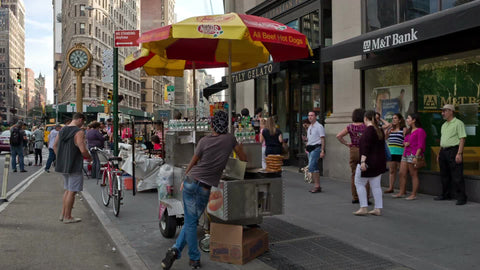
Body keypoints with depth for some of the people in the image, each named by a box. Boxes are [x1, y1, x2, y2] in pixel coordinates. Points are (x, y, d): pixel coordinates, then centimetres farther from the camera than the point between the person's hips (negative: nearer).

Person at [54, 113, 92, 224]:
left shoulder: (62, 130, 10)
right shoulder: (79, 132, -16)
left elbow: (55, 146, 16)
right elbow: (83, 150, -23)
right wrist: (89, 158, -5)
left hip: (63, 165, 9)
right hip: (74, 166, -8)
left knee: (67, 190, 20)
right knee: (72, 191, 0)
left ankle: (63, 214, 26)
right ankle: (67, 217, 6)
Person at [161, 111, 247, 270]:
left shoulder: (204, 141, 0)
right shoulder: (230, 139, -2)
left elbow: (193, 163, 10)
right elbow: (243, 159, 9)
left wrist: (184, 179, 24)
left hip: (190, 183, 1)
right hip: (205, 188, -1)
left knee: (190, 222, 10)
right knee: (191, 222, 13)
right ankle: (183, 253, 9)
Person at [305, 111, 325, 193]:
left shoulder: (319, 126, -7)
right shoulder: (309, 127, 18)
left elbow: (322, 139, -12)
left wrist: (322, 151, -17)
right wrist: (307, 148, 18)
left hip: (316, 148, -8)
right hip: (310, 149, 8)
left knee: (311, 167, -17)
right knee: (315, 167, 10)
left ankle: (317, 185, -13)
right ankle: (317, 186, 15)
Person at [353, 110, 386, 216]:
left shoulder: (368, 129, -14)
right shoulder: (380, 130, 12)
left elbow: (365, 147, -22)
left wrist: (363, 161, -26)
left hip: (369, 162, -9)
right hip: (379, 161, 9)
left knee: (359, 183, 1)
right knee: (376, 185, 11)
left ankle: (363, 208, 0)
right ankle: (378, 208, 12)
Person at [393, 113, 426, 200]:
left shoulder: (420, 131, -7)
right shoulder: (409, 131, 21)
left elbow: (420, 145, -13)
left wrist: (416, 156, -20)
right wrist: (404, 143, 3)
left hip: (413, 155, -9)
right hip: (405, 154, 9)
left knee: (414, 175, -3)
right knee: (402, 173, 6)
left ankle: (413, 194, 2)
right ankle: (402, 192, 14)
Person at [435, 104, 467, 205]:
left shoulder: (458, 123, -6)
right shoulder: (444, 125, 19)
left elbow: (462, 139, -13)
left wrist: (459, 153, -21)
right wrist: (439, 154, 19)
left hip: (453, 150, -8)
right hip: (443, 151, 8)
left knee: (457, 176, -7)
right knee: (444, 175, 14)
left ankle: (461, 197, -2)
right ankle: (445, 195, 24)